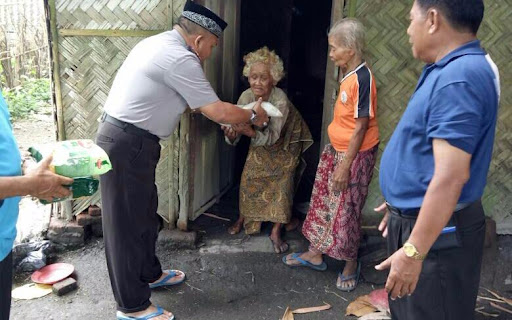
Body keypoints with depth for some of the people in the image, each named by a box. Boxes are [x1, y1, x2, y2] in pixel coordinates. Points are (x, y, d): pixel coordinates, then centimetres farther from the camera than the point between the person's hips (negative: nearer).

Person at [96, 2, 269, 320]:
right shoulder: (179, 58, -19)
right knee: (127, 224, 1)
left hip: (129, 140, 10)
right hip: (127, 145, -10)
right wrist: (253, 115, 2)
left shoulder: (159, 43, 12)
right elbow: (218, 112, -16)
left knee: (145, 213, 20)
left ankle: (149, 273, 39)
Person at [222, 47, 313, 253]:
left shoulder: (280, 101, -37)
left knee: (282, 184, -6)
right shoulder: (246, 96, -24)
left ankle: (276, 232, 6)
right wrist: (231, 133, -45)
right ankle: (243, 219, 24)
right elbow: (237, 127, -21)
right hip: (259, 142, 4)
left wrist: (249, 132, -54)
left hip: (285, 143, -3)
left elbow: (272, 137, -38)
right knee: (249, 179, 0)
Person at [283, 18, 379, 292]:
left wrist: (345, 165, -19)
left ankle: (351, 263, 25)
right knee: (323, 201, 17)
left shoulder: (362, 78, -21)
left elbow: (361, 127, -21)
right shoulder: (348, 75, 6)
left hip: (356, 155, -9)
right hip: (337, 149, 9)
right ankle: (315, 253, 33)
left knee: (346, 209, 4)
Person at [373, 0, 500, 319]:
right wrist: (403, 202, 22)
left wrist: (413, 252, -27)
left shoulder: (458, 78, -24)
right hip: (417, 217, 10)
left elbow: (451, 176, -29)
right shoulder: (453, 69, 8)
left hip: (437, 230, -10)